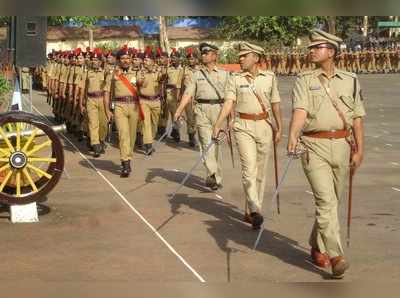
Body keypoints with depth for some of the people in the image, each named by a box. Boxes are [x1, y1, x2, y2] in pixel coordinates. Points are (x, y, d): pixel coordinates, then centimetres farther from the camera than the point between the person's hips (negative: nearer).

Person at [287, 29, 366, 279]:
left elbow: (357, 118, 9)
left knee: (332, 201, 12)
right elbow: (300, 110, -14)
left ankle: (317, 246, 32)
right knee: (326, 201, -13)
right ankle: (336, 256, -14)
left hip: (341, 145, 3)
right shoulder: (304, 81, 2)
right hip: (314, 146, -3)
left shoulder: (350, 81, 9)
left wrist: (360, 150, 3)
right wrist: (293, 135, -32)